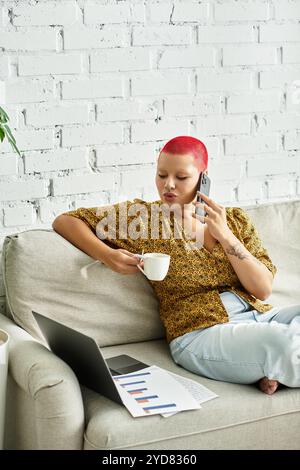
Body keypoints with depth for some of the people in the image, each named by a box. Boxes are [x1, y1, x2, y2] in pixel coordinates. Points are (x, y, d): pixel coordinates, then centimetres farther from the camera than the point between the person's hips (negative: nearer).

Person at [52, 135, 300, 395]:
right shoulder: (142, 216, 4)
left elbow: (263, 289, 2)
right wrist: (107, 255, -12)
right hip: (203, 331, -5)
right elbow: (64, 221, 5)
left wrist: (225, 235, -8)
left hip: (262, 316, 5)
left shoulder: (235, 218, 12)